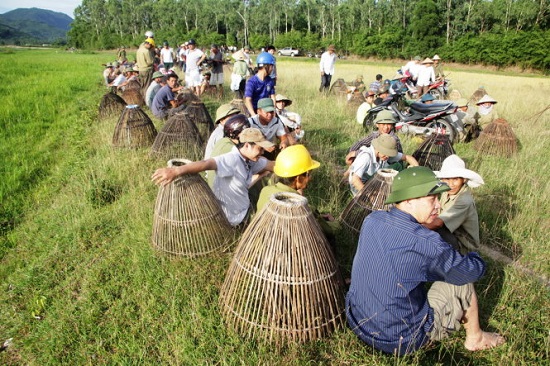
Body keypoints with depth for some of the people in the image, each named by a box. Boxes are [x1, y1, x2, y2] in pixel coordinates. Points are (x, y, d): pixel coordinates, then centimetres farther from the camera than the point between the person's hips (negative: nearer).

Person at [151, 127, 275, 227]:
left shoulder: (252, 160, -1)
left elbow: (272, 165, 6)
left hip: (244, 210, 8)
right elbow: (207, 164, -44)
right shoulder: (231, 159, -28)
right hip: (230, 217, -8)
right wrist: (176, 170, -58)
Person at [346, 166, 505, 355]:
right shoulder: (425, 242, -26)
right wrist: (474, 257, 15)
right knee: (462, 282, 7)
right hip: (401, 341, -6)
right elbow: (474, 271, -8)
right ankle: (475, 338, 32)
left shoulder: (371, 219, -8)